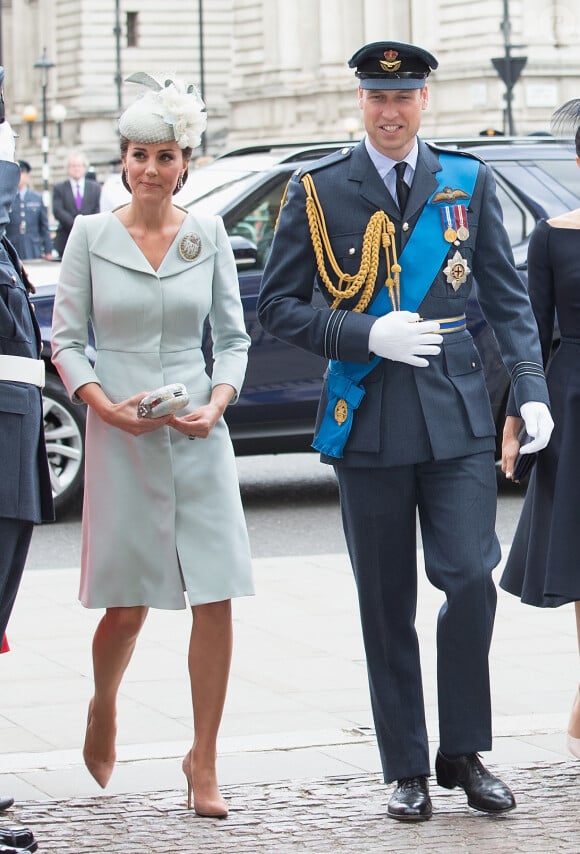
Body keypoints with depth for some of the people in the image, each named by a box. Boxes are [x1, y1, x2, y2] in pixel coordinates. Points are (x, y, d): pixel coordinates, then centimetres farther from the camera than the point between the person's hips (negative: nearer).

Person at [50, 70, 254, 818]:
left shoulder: (208, 235, 5)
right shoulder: (91, 235, 1)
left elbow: (233, 336, 9)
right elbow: (65, 339, 2)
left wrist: (216, 404, -8)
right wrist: (105, 405, -13)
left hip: (198, 435, 1)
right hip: (120, 436, -1)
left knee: (216, 600, -6)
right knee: (128, 605, 3)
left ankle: (203, 758, 5)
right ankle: (103, 708, 35)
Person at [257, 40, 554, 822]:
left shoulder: (468, 184, 8)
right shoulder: (318, 190, 3)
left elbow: (506, 296, 11)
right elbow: (277, 305, 2)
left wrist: (531, 390, 0)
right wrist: (366, 336, -11)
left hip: (457, 417, 1)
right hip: (367, 421, 0)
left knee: (470, 579, -8)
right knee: (386, 605, 5)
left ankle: (464, 754, 8)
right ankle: (407, 771, 14)